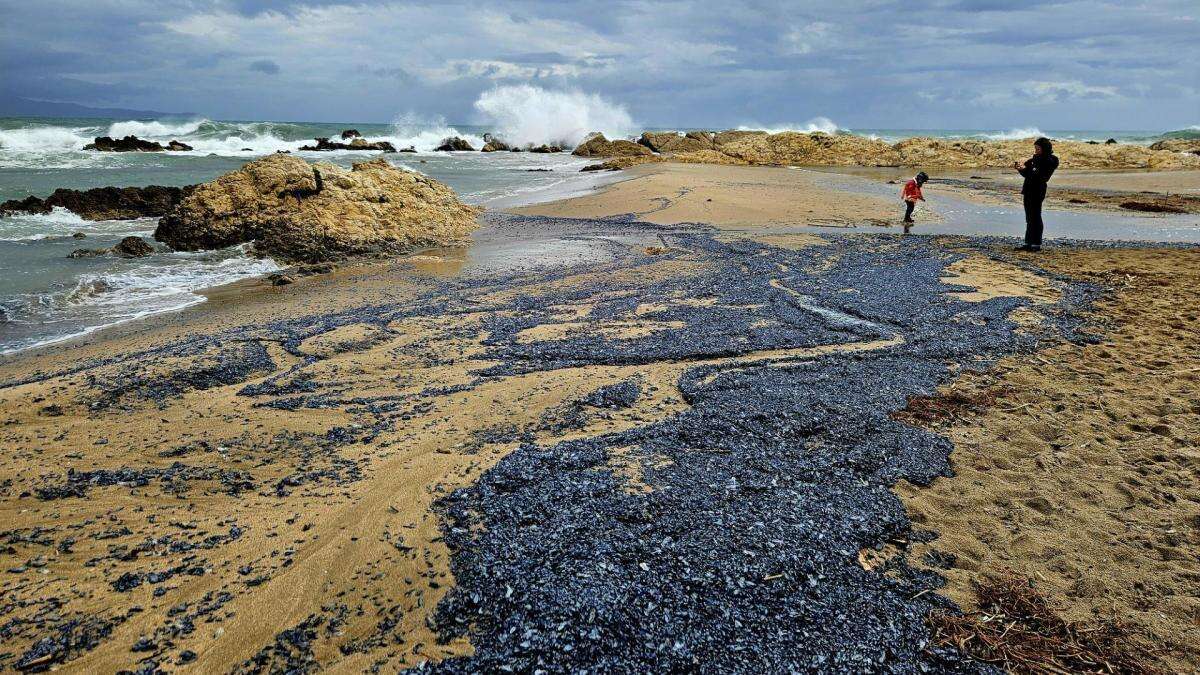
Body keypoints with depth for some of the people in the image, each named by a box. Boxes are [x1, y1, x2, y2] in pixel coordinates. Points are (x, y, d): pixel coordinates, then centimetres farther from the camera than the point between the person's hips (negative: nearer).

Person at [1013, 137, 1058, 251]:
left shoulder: (1049, 161, -9)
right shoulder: (1035, 159, 14)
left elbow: (1039, 174, -22)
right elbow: (1026, 174, 18)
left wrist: (1025, 169, -29)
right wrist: (1019, 168, 0)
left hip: (1038, 191, -8)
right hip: (1028, 190, 8)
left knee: (1035, 217, -5)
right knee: (1029, 218, 10)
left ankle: (1037, 244, -1)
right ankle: (1028, 243, 14)